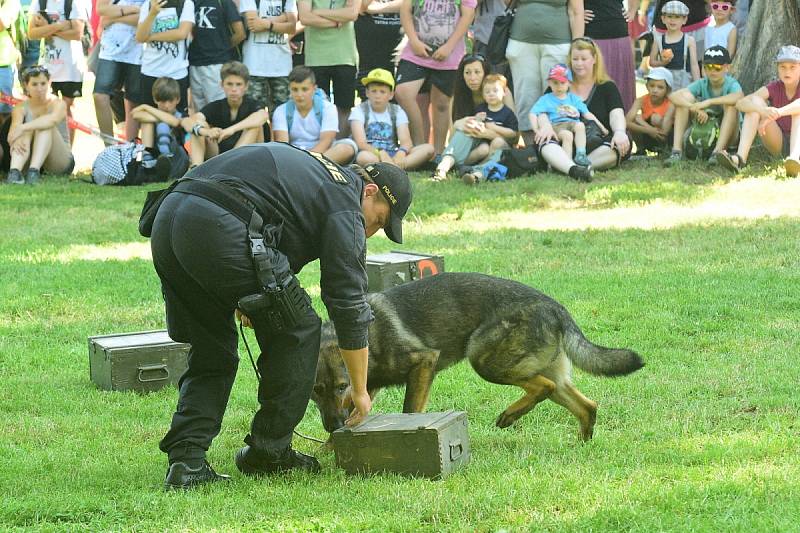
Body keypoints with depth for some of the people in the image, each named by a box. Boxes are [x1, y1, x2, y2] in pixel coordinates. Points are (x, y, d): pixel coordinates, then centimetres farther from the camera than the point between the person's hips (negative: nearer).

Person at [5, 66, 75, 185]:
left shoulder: (58, 104, -6)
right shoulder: (21, 108, 2)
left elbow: (53, 119, -31)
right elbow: (14, 127, -19)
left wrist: (22, 128, -43)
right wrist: (15, 140, -45)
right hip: (29, 161, 2)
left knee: (45, 127, -26)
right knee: (27, 130, -25)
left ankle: (34, 171, -47)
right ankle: (14, 171, -48)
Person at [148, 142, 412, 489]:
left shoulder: (314, 170, 33)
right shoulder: (345, 206, 8)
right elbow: (349, 303, 8)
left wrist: (244, 293, 32)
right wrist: (359, 390, 17)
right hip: (218, 228, -9)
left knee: (211, 351, 20)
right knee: (296, 330, 9)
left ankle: (186, 459, 6)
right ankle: (268, 452, 15)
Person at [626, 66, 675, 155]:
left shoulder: (670, 105, -24)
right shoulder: (641, 101, -17)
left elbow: (664, 132, -33)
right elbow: (626, 122, -30)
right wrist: (648, 130, -43)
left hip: (663, 140, -3)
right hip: (647, 140, 3)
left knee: (656, 118, -29)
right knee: (635, 117, -24)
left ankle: (663, 149, -7)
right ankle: (640, 149, -3)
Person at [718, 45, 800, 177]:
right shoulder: (773, 88, 0)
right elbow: (741, 103, -17)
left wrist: (778, 113, -50)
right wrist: (762, 110, -38)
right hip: (778, 143, 2)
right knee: (755, 103, -18)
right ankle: (740, 157, -38)